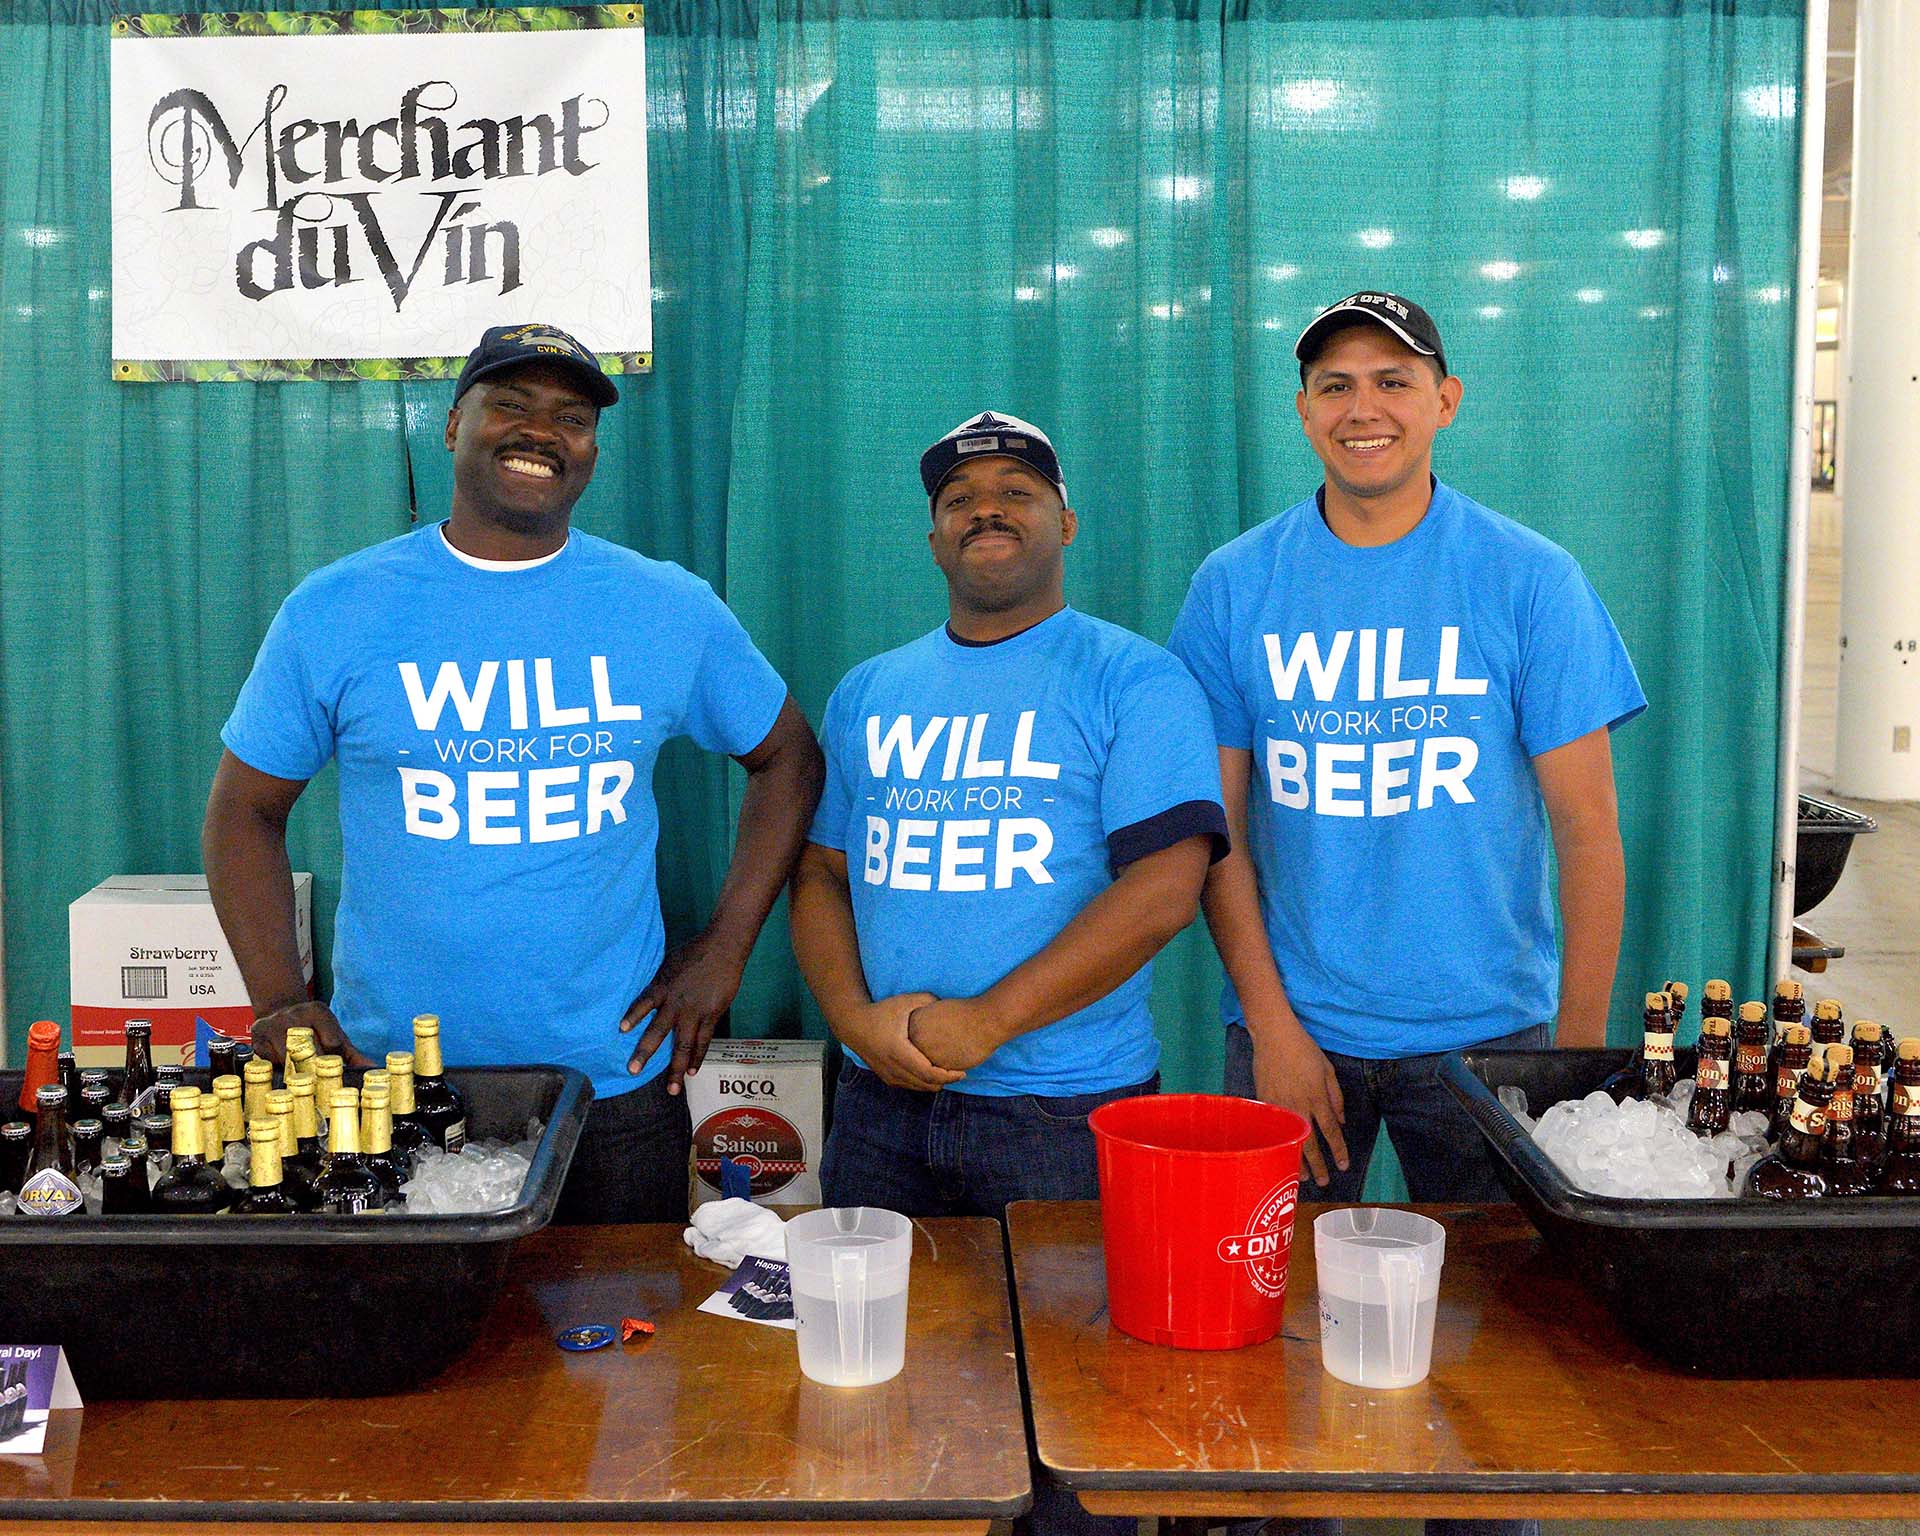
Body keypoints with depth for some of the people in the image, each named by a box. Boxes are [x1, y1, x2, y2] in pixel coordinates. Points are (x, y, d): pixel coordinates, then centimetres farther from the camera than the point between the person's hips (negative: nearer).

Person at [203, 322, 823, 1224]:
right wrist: (280, 999, -6)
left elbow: (787, 757, 11)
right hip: (388, 1083, 0)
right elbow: (245, 810, 6)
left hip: (616, 1079, 1)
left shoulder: (670, 610, 1)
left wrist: (724, 950, 3)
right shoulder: (336, 611, -2)